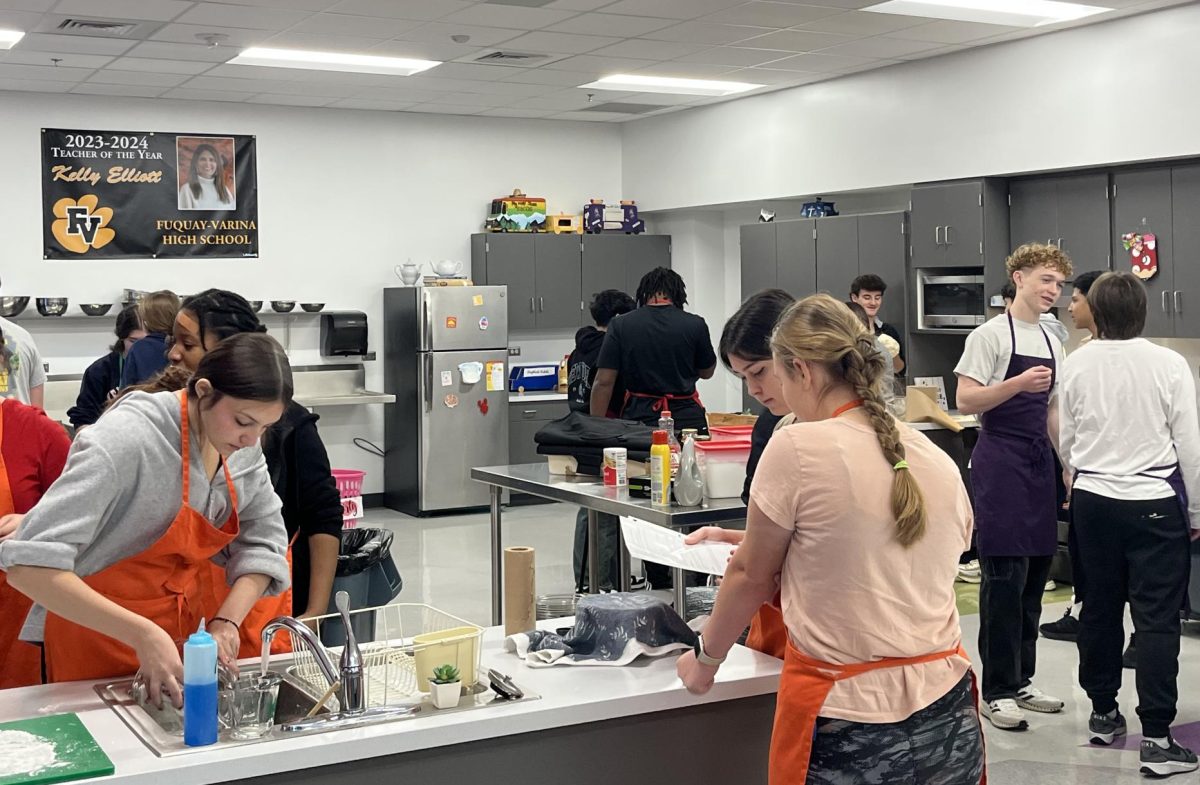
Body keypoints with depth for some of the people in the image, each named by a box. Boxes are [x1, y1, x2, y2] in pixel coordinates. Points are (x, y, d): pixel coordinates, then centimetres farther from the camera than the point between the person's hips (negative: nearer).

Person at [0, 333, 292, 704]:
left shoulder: (242, 444, -6)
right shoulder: (129, 439, -27)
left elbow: (263, 541, 1)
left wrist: (227, 621, -16)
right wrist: (143, 635, -39)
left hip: (184, 637, 6)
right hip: (98, 638, -6)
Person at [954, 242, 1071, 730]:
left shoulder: (1051, 344, 16)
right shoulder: (991, 334, -6)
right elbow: (965, 401, -13)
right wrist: (1019, 383, -24)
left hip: (1039, 464, 7)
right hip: (1000, 461, -7)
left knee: (1034, 577, 9)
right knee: (1005, 576, -7)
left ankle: (1021, 681, 20)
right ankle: (997, 691, 1)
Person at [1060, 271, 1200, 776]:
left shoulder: (1076, 365, -2)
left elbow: (1067, 441, 6)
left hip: (1093, 500, 4)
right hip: (1154, 503, -3)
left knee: (1100, 607, 16)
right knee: (1157, 618, 0)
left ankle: (1102, 714, 29)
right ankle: (1156, 739, -1)